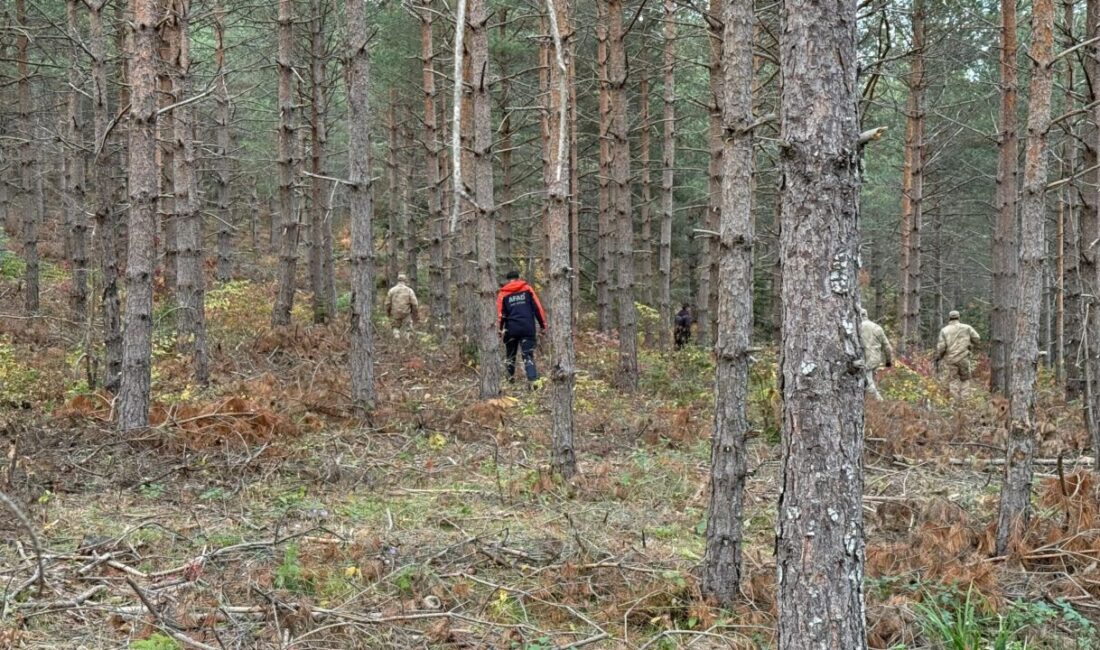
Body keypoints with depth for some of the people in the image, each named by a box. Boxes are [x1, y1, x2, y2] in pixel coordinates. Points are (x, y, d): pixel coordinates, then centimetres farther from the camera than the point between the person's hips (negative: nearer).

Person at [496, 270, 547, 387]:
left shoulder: (503, 294, 5)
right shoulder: (527, 289, 4)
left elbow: (500, 314, 1)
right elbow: (537, 307, 1)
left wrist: (500, 329, 8)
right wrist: (543, 324, 6)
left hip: (511, 329, 1)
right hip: (528, 327, 0)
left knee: (510, 354, 21)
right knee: (528, 355, -1)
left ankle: (510, 376, 30)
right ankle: (531, 381, -15)